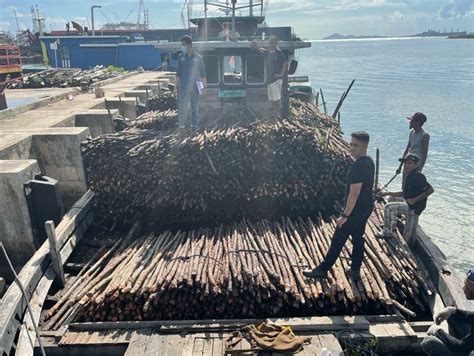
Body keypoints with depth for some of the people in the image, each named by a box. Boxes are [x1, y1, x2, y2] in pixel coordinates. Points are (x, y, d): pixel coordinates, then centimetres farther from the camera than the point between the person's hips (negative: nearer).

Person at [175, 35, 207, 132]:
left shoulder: (198, 57, 0)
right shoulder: (181, 57, 3)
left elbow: (202, 73, 5)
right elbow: (178, 73, 7)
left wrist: (204, 85, 4)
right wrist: (176, 85, 4)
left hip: (195, 87, 0)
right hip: (184, 87, 0)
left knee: (194, 107, 9)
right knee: (182, 107, -4)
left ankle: (194, 125, 18)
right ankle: (182, 126, 3)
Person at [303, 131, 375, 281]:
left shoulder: (358, 166, -26)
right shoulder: (369, 162, 5)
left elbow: (354, 193, -27)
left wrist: (345, 215, -23)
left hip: (356, 210, -9)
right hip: (366, 208, 9)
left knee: (338, 241, 1)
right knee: (358, 238, 18)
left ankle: (322, 270, 12)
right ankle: (355, 270, 28)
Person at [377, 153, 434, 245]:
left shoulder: (418, 176, -17)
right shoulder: (410, 176, 11)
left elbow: (431, 190, -24)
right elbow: (405, 193, 20)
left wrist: (415, 199, -22)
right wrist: (388, 193, 14)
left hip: (414, 207, -9)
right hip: (410, 207, 9)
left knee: (389, 207, -14)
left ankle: (388, 231, -2)